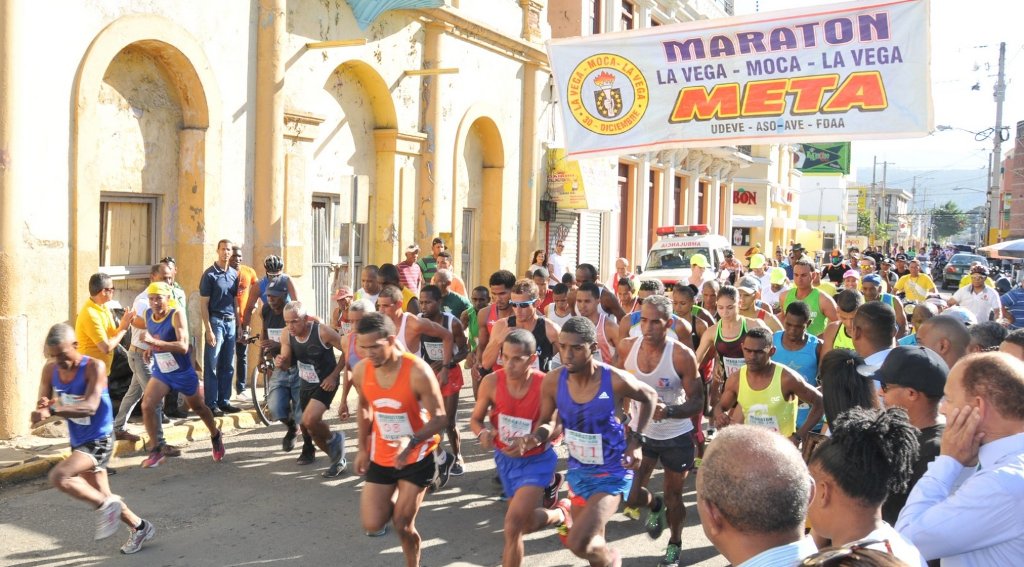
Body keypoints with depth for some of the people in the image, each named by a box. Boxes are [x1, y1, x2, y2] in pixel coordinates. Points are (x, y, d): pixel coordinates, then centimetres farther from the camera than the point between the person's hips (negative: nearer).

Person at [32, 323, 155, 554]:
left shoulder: (94, 367, -21)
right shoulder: (50, 370, -4)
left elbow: (90, 407, -33)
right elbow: (43, 406, -2)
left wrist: (52, 410, -45)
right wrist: (43, 405, -27)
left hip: (99, 440, -7)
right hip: (78, 442, 7)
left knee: (58, 477, -26)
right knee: (102, 497, 16)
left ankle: (105, 505, -5)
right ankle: (139, 528, 36)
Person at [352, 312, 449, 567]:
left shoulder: (418, 372, -27)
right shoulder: (361, 371, -11)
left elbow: (440, 418, -23)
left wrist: (412, 442, -39)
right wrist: (363, 448, 13)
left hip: (417, 457, -4)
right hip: (380, 457, 4)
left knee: (403, 524, -2)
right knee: (372, 525, 1)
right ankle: (395, 496, 34)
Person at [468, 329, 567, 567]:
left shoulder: (545, 385, -29)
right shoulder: (491, 382, -21)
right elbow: (476, 419, -6)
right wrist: (483, 433, -30)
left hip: (535, 460, -5)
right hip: (505, 459, 5)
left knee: (513, 524, -21)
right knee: (525, 524, 27)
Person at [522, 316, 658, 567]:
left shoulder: (616, 381, -25)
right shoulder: (553, 381, -16)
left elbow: (650, 397, -3)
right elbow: (546, 422, 1)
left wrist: (636, 440, -9)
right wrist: (537, 436, -22)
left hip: (612, 473, -4)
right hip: (578, 471, 4)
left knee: (579, 543, -18)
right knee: (591, 543, 19)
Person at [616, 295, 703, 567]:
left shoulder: (682, 356, -24)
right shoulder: (627, 347, -14)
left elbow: (697, 403, -19)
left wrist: (668, 411, -37)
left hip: (676, 437, -2)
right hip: (640, 432, 3)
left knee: (673, 497, 13)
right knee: (630, 497, 1)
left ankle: (674, 545, 42)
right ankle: (655, 506, 38)